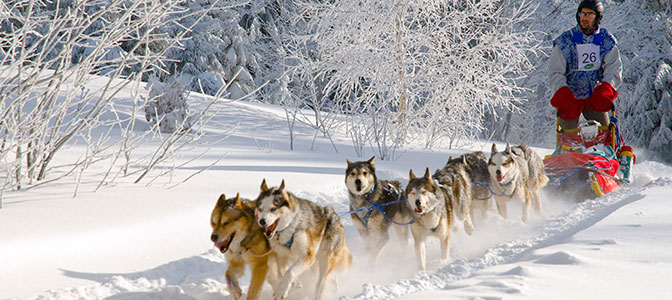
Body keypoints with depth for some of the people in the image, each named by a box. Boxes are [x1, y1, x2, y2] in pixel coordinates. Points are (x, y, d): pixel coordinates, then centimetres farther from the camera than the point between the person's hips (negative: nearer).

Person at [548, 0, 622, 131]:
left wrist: (605, 89, -26)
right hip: (570, 97, -1)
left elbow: (614, 68, -5)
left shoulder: (606, 40, 4)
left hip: (596, 97, 1)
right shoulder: (565, 40, -1)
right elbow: (555, 73, -5)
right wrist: (563, 95, -23)